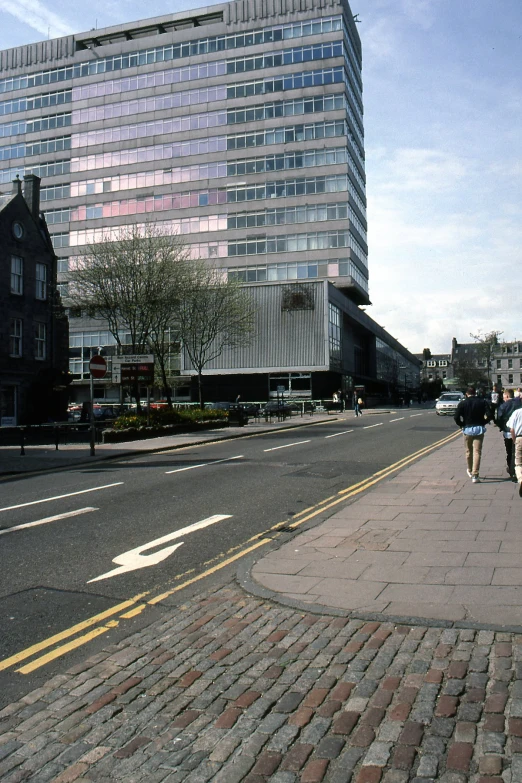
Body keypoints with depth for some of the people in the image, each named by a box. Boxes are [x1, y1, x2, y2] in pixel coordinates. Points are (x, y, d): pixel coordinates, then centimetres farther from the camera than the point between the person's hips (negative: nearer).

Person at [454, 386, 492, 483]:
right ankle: (475, 475, -9)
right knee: (477, 452, -2)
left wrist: (462, 425, 5)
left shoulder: (462, 403, -2)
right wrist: (483, 422, 4)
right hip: (479, 429, 0)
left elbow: (456, 417, -11)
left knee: (468, 451, 18)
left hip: (467, 429, 0)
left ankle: (470, 471, 34)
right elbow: (489, 415, -10)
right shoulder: (482, 402, 0)